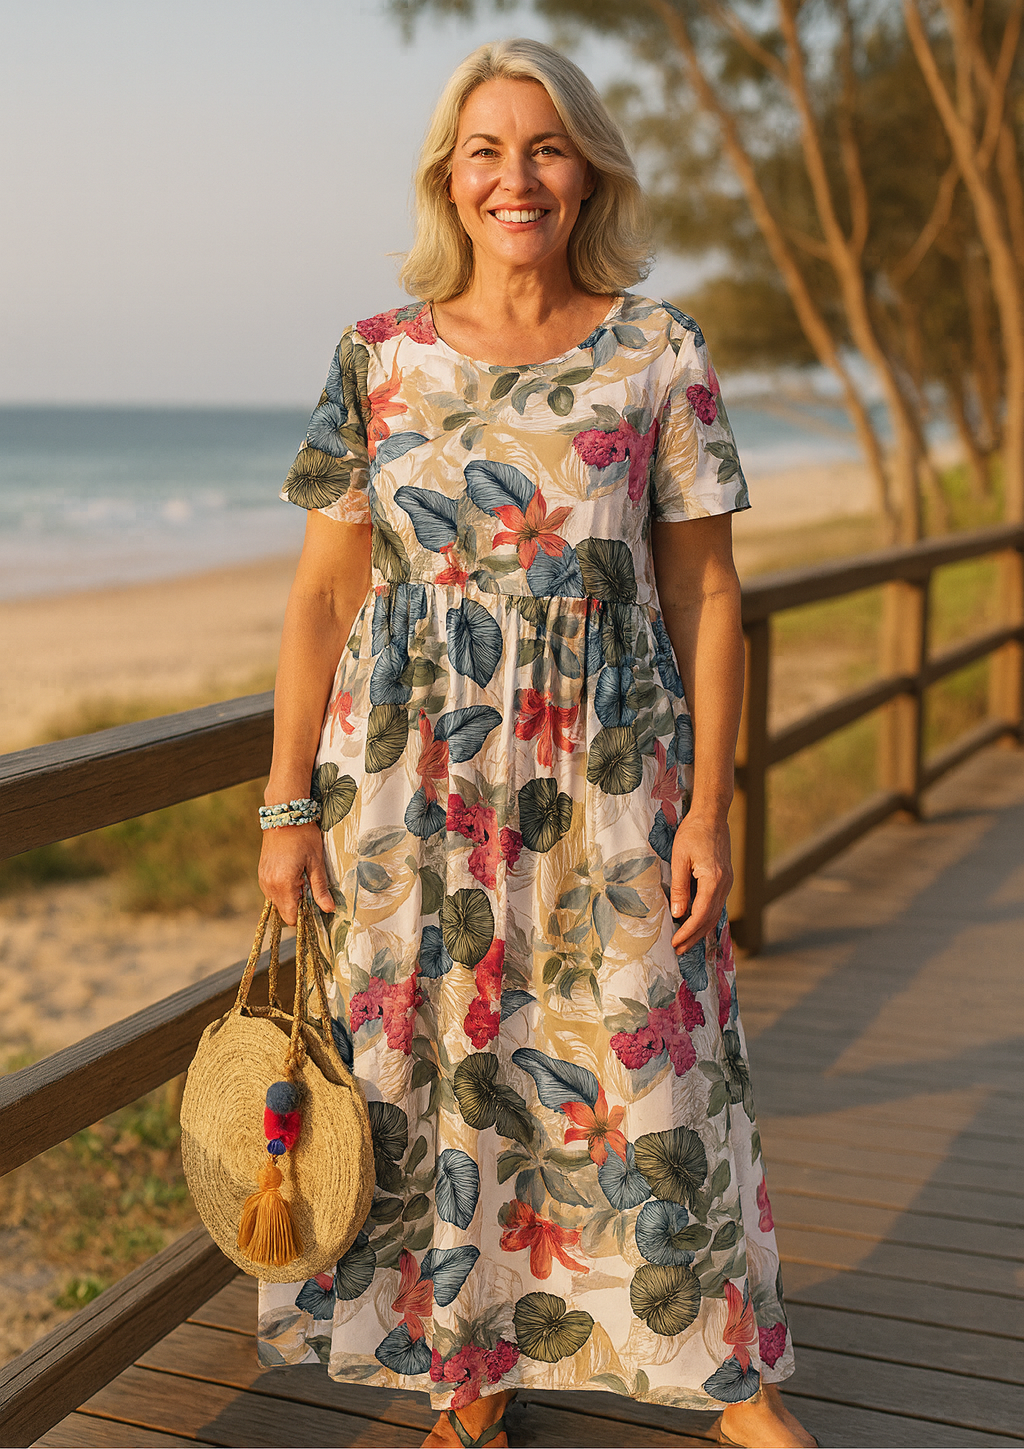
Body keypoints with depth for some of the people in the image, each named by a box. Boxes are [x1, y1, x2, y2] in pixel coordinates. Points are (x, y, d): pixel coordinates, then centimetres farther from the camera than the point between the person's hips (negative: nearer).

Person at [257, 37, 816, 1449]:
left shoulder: (659, 353, 0)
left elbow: (706, 596, 0)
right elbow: (323, 597, 4)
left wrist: (709, 808, -5)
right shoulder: (379, 358, 3)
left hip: (611, 789, -1)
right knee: (439, 1082, 9)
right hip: (410, 790, 2)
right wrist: (290, 805, 1)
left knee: (647, 1073, 5)